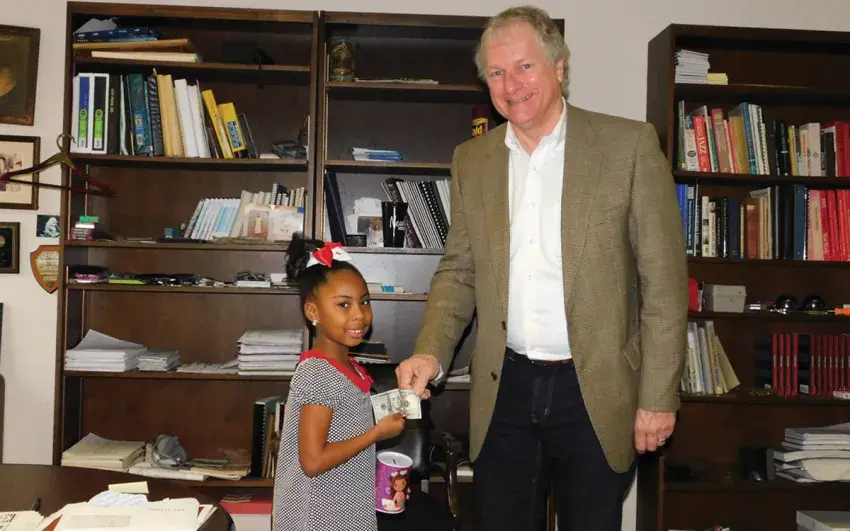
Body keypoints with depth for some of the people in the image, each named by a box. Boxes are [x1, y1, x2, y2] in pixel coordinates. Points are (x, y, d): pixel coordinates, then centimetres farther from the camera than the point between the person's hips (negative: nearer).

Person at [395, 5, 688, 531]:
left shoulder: (630, 144, -6)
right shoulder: (472, 159, 6)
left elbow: (663, 279, -6)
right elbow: (459, 270, 11)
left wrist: (659, 396, -8)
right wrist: (431, 352, -5)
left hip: (597, 391, -3)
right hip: (504, 392, 3)